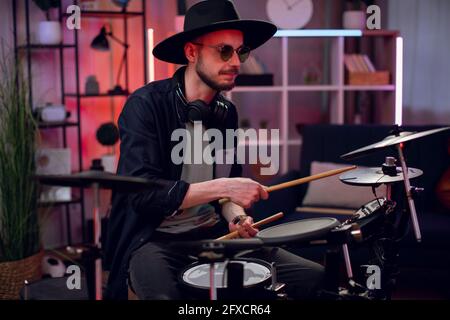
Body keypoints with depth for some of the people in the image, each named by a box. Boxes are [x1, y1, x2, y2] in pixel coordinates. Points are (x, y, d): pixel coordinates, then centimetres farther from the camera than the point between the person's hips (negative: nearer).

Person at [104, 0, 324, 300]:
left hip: (213, 234, 6)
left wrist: (235, 214, -5)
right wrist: (222, 187, -27)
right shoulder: (146, 105, -13)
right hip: (154, 239, -6)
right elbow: (142, 192, -23)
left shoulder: (227, 112, 7)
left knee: (313, 276, -3)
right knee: (166, 294, -37)